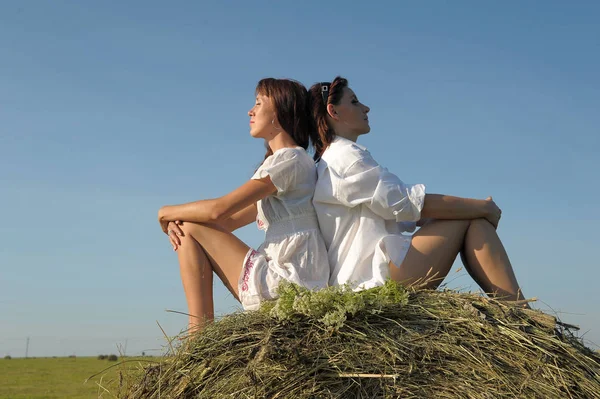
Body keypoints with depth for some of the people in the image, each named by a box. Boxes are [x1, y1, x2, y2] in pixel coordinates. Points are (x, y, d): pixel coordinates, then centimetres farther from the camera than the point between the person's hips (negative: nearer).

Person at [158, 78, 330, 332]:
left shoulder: (289, 159, -10)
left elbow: (218, 210, -15)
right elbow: (229, 221, 17)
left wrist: (168, 213, 2)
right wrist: (178, 221, 0)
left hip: (288, 282, -10)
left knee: (191, 231, -5)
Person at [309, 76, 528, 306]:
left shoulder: (331, 161, 26)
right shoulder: (345, 155, -7)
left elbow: (396, 214, 23)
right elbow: (410, 203, -11)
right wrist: (483, 207, -1)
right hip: (378, 277, -10)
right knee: (472, 219, -5)